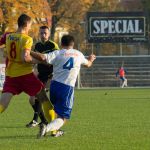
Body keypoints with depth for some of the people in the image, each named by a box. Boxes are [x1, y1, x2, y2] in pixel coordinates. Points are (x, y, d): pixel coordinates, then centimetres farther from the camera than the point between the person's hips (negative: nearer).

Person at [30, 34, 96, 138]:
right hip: (68, 88, -1)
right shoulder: (79, 55, 11)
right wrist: (91, 60, 57)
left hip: (55, 84, 1)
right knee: (62, 118, -3)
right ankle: (47, 128, -29)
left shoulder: (58, 54, 2)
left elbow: (43, 58, -17)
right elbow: (88, 64, 33)